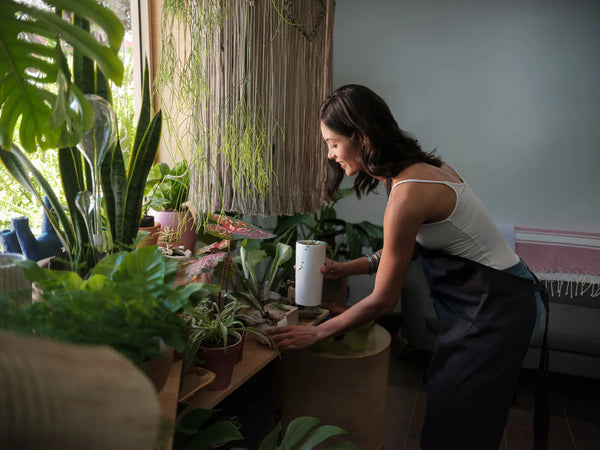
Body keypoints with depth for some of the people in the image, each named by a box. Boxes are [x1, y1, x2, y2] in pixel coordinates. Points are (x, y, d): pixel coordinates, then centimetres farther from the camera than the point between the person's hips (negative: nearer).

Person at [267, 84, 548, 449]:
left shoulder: (407, 195, -29)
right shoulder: (420, 166, -1)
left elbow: (383, 300, -21)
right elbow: (410, 247, 10)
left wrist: (316, 333, -10)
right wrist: (347, 268, 6)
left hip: (495, 306, -9)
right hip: (483, 295, 9)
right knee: (443, 396, 21)